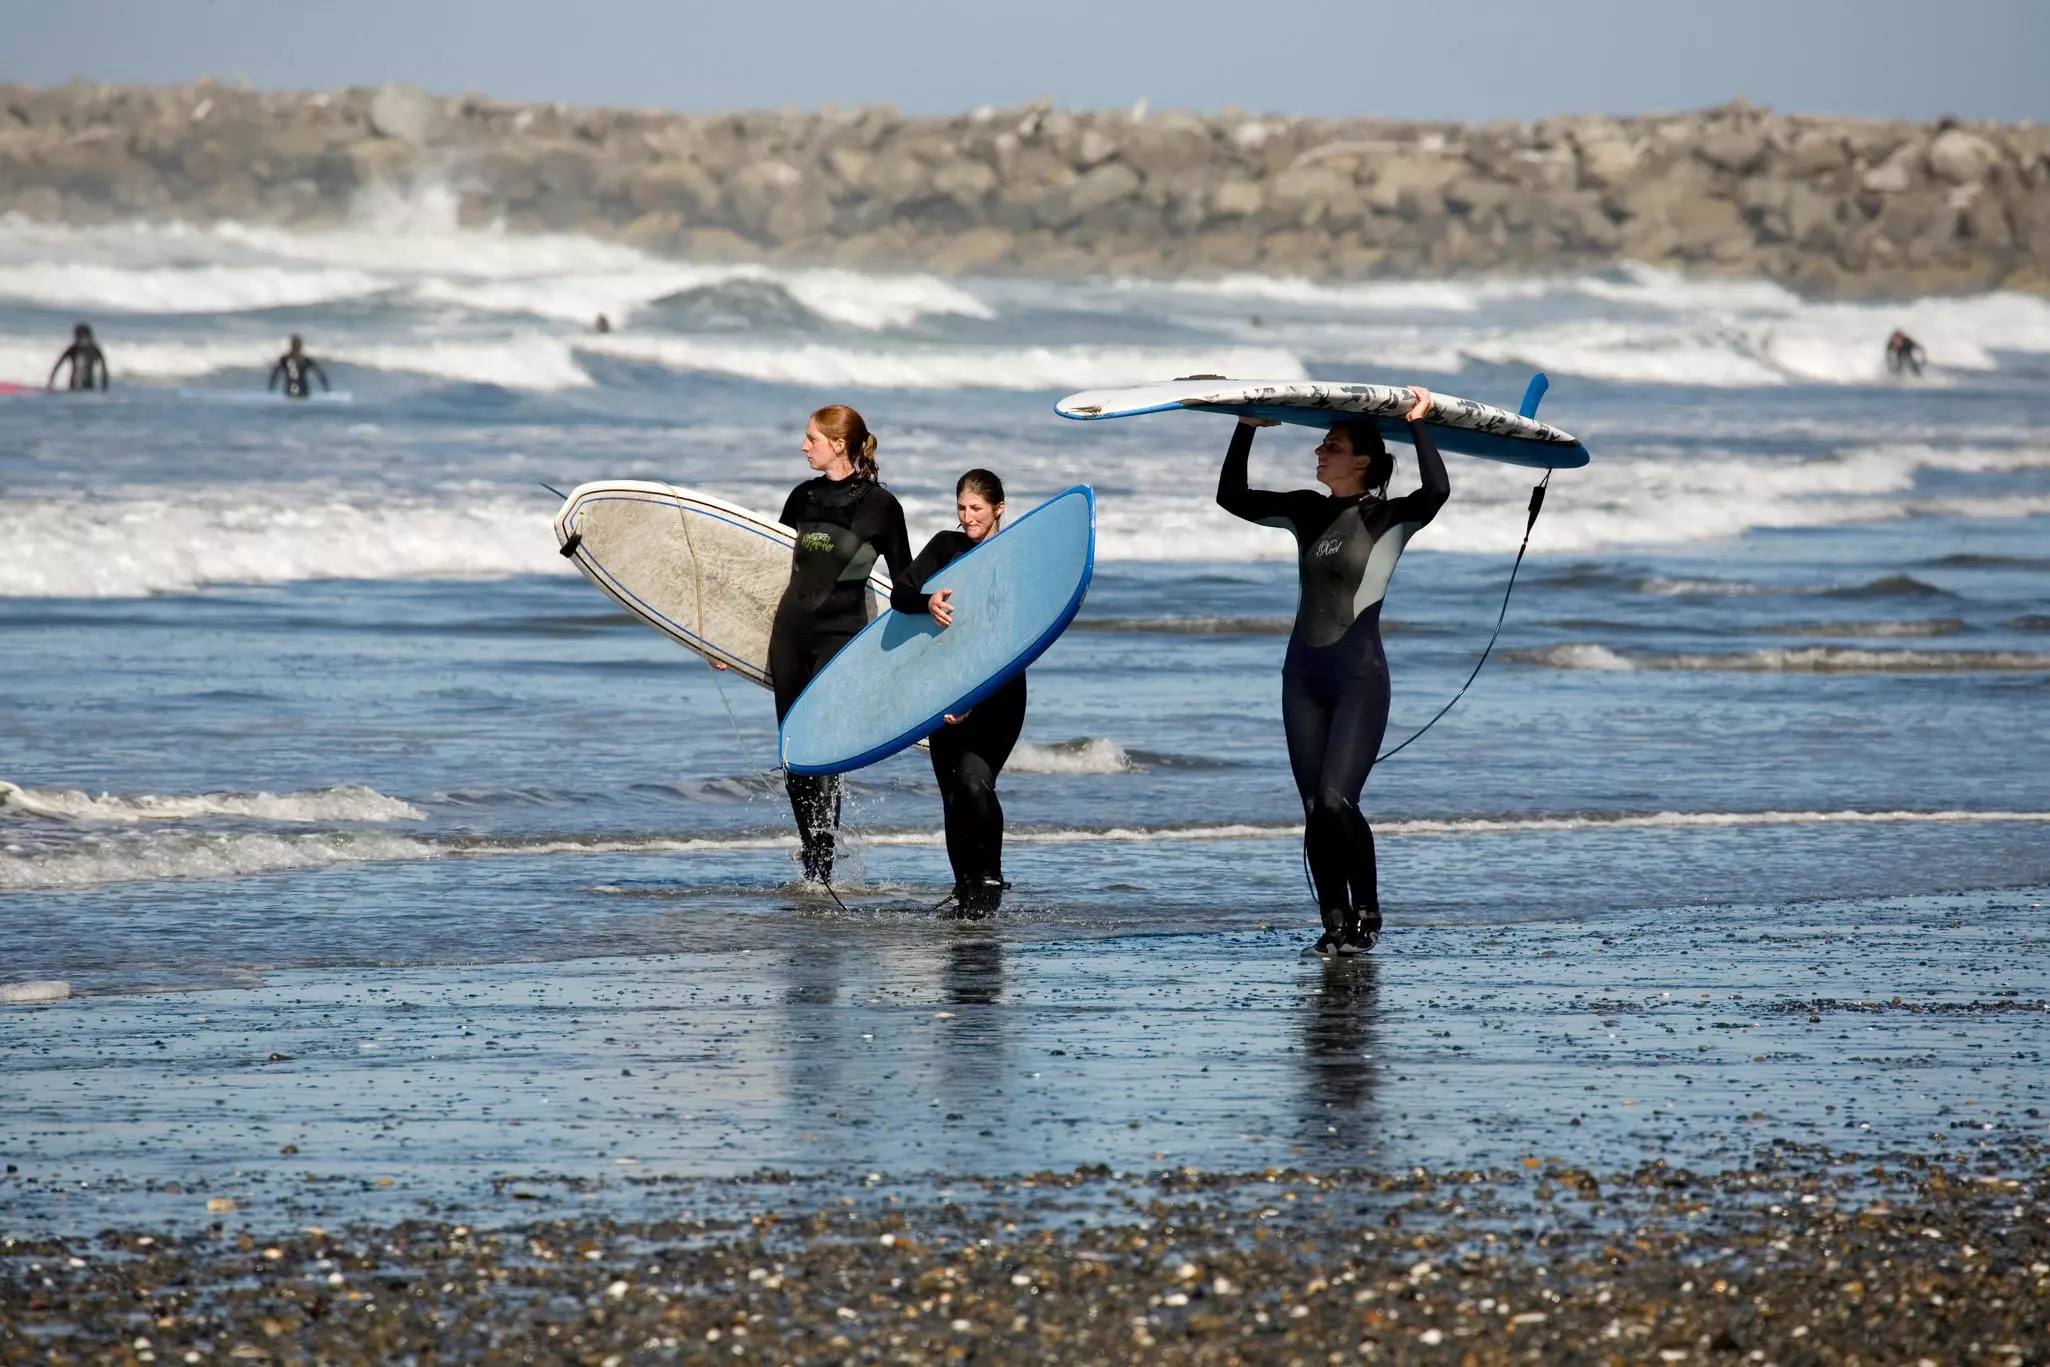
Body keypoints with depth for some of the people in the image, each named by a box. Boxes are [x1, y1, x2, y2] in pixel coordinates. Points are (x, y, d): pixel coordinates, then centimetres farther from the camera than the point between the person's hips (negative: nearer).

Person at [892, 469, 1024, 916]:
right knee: (952, 796, 2)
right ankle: (965, 891, 15)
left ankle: (990, 876, -8)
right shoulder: (945, 548, 8)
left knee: (974, 780, -23)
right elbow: (899, 594, -2)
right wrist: (928, 602, -27)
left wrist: (974, 699, -22)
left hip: (999, 693, -4)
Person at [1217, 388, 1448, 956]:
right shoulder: (1308, 511, 10)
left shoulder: (1389, 519, -6)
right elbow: (1232, 497, 13)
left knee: (1336, 801, -17)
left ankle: (1366, 914, -1)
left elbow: (1437, 491, -25)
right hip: (1304, 674, 6)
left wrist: (1417, 424, -19)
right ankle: (1335, 925, 8)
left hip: (1360, 675, -6)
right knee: (1314, 810, 3)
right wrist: (1246, 430, 7)